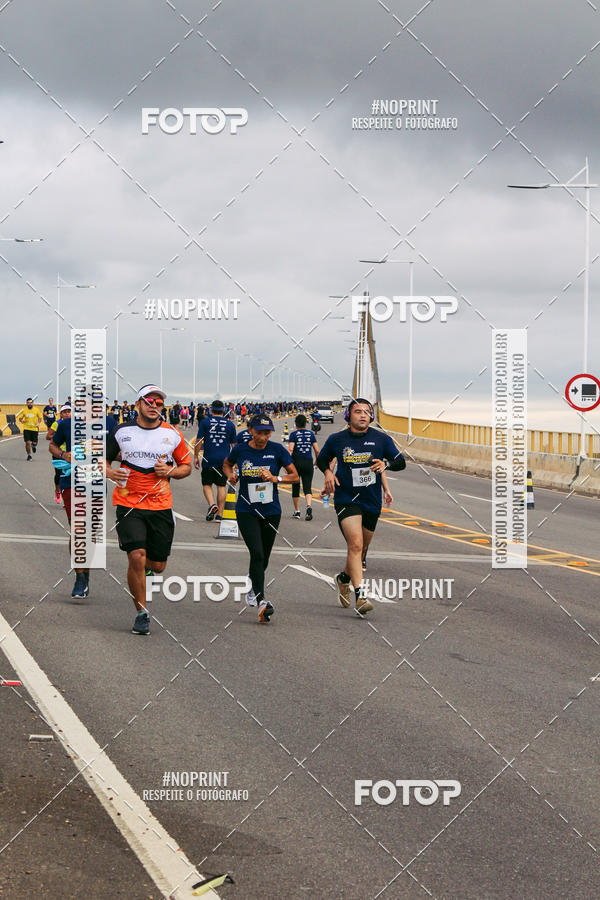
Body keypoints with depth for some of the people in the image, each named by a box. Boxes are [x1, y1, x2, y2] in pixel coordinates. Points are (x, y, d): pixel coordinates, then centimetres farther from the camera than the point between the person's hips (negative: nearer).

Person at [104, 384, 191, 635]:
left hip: (160, 507, 2)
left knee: (158, 565, 5)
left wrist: (170, 471, -8)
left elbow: (186, 466, 13)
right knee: (137, 557, -16)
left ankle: (146, 567, 43)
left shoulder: (172, 434, 4)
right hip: (128, 505, -2)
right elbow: (104, 458, 14)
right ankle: (141, 613, -2)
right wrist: (110, 472, -8)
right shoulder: (122, 432, 2)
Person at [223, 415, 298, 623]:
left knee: (263, 558, 13)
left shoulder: (277, 450, -4)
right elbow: (226, 464, 19)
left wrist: (275, 478, -15)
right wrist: (230, 474, -2)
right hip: (246, 511, -2)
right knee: (257, 553, -18)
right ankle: (261, 601, -24)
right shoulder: (240, 450, -2)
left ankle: (253, 589, 40)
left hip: (271, 511, 2)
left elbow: (295, 476, 2)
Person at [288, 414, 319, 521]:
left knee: (295, 487, 11)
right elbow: (317, 450, 5)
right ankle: (309, 506, -27)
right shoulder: (311, 433, 6)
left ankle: (297, 512, 17)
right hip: (308, 462, 2)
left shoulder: (294, 434, -2)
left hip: (296, 462, -2)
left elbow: (290, 449, -13)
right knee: (307, 487, 0)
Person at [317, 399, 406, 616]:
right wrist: (328, 472, -4)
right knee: (355, 544, -21)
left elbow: (401, 463, 3)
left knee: (362, 549, 17)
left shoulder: (381, 439, 1)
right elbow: (322, 459, 17)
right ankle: (360, 596, -25)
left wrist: (386, 463, -17)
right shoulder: (336, 440, 1)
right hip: (346, 498, -3)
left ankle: (344, 578, 46)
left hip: (372, 501, 3)